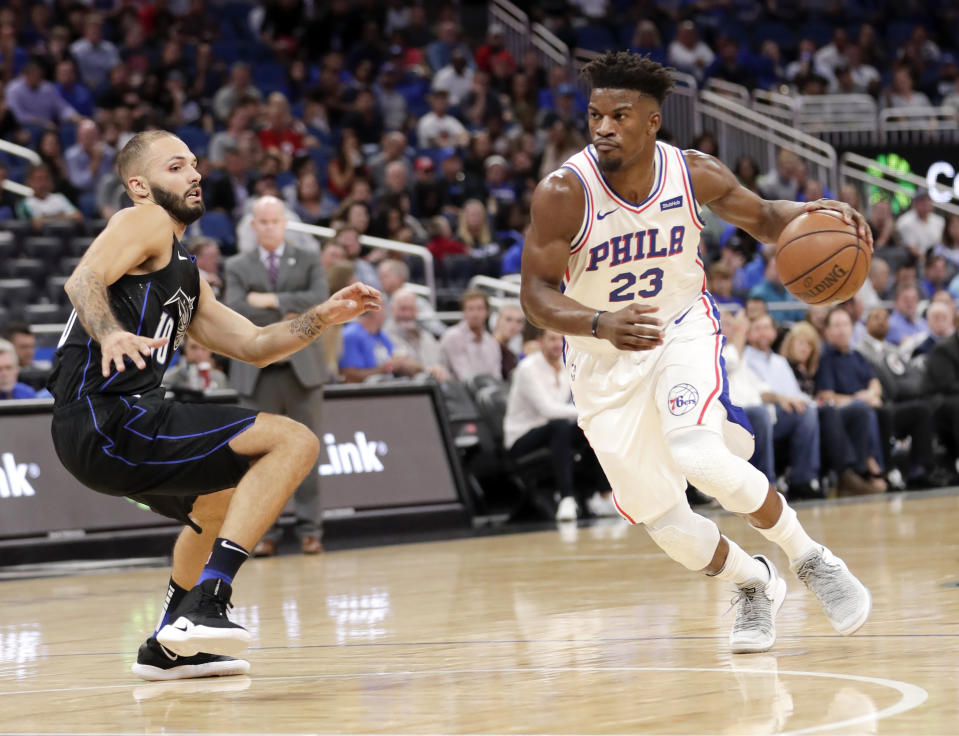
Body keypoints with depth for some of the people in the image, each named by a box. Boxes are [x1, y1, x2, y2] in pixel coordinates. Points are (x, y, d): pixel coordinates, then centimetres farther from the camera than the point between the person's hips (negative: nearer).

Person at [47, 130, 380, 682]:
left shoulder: (187, 275, 28)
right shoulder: (147, 222, 0)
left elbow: (253, 346, 26)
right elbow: (84, 280, -18)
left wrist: (324, 317, 13)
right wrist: (109, 333, -37)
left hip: (103, 436, 11)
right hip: (109, 421, -11)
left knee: (224, 504, 35)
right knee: (294, 442, -17)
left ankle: (170, 647, 35)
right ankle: (203, 605, -27)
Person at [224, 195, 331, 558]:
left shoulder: (307, 261, 10)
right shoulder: (238, 267, 10)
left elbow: (320, 298, -8)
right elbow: (234, 310, -7)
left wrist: (273, 301, -14)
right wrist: (284, 320, -13)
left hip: (302, 368, 0)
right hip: (258, 371, 0)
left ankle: (309, 530, 4)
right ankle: (265, 532, 5)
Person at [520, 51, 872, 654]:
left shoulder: (693, 173, -14)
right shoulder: (563, 193, -22)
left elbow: (763, 218, 4)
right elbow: (537, 294, -23)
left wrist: (815, 216, -19)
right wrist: (602, 324, -43)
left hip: (683, 331, 0)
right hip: (605, 362, 0)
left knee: (701, 457, -29)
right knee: (664, 523, 0)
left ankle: (809, 558, -5)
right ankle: (754, 584, 31)